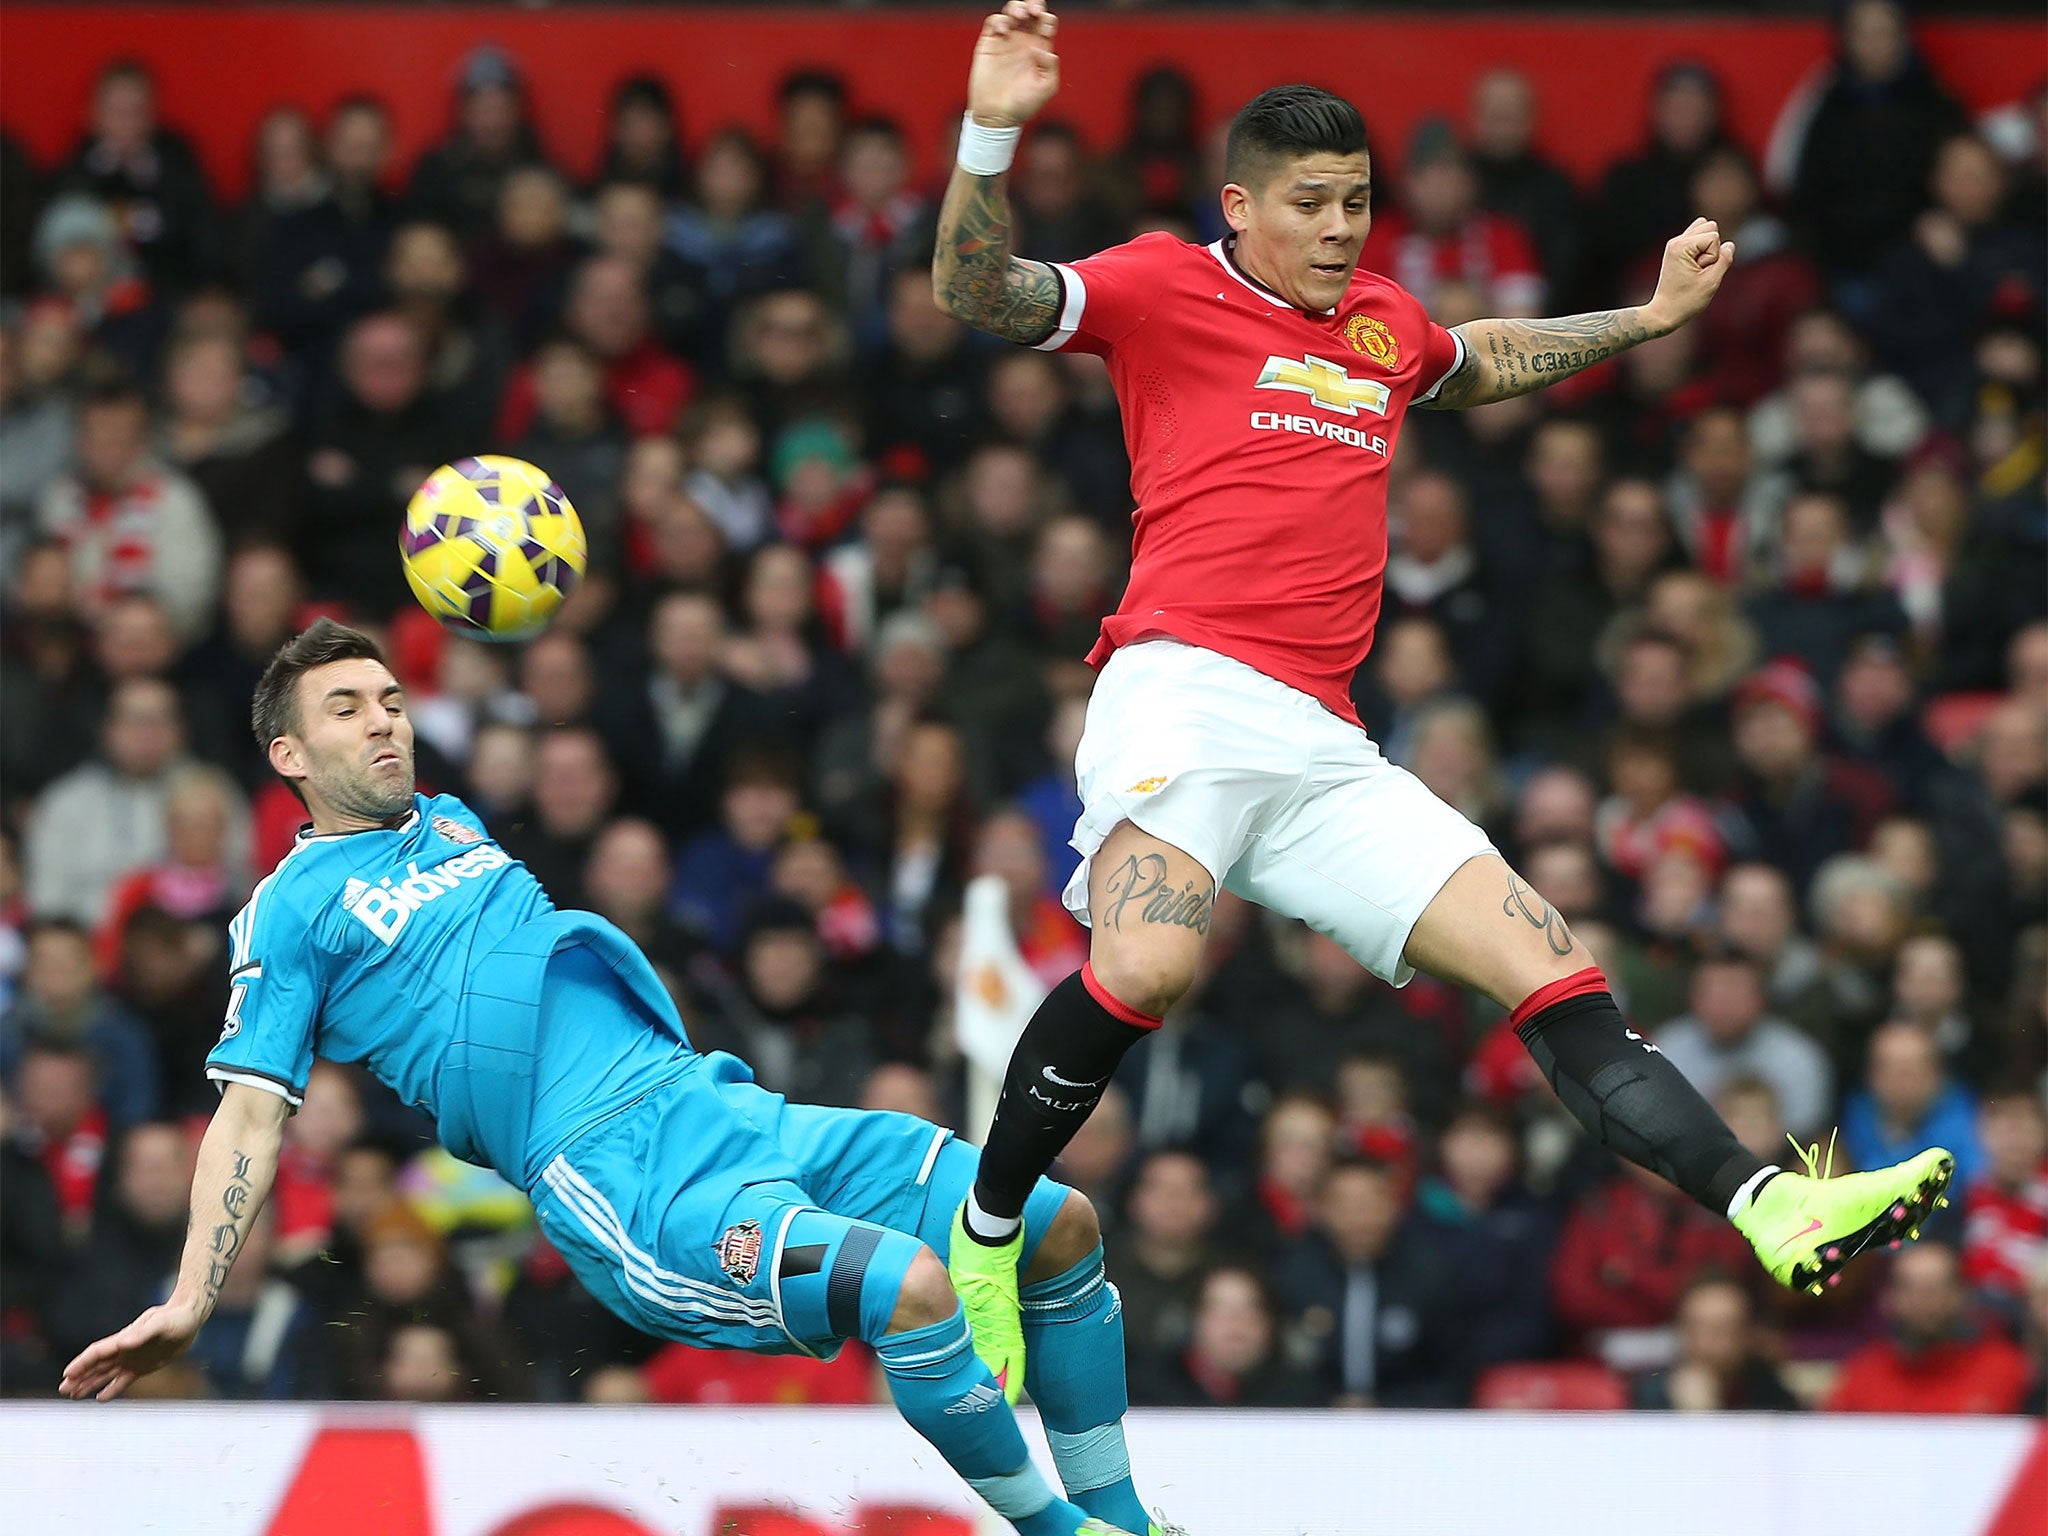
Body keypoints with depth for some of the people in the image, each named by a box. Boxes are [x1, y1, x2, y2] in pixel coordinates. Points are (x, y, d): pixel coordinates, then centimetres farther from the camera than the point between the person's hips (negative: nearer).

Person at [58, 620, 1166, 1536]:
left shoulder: (451, 824, 23)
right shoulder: (291, 907, 4)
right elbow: (249, 1116, -1)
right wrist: (187, 1304, -12)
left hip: (725, 1107, 9)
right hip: (617, 1177, -9)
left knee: (1062, 1226, 3)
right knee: (911, 1284, -31)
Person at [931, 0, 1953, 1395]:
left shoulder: (1386, 325, 26)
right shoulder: (1166, 288, 7)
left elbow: (1477, 362, 50)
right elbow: (977, 291, -5)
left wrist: (1648, 320, 46)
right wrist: (993, 130, -21)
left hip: (1326, 750, 7)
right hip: (1185, 693, -7)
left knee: (1553, 967, -5)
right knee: (1149, 965, -33)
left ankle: (1770, 1209, -13)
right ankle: (988, 1231, -16)